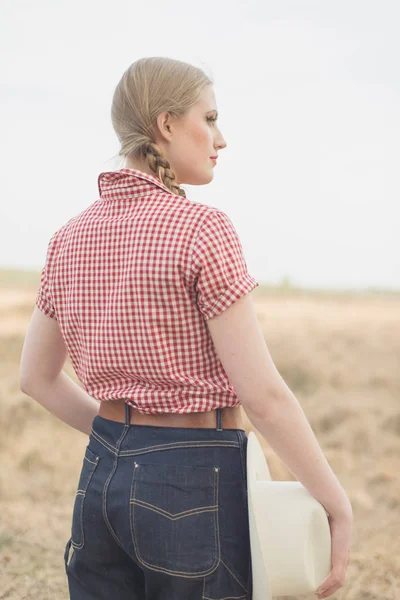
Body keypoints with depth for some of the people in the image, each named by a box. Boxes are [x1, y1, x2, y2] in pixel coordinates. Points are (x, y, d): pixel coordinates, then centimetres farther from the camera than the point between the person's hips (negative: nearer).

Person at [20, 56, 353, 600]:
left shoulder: (71, 238, 5)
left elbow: (37, 377, 14)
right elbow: (263, 395, -17)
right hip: (196, 485, -6)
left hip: (101, 478, 7)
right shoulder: (202, 229, -15)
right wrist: (340, 508, -8)